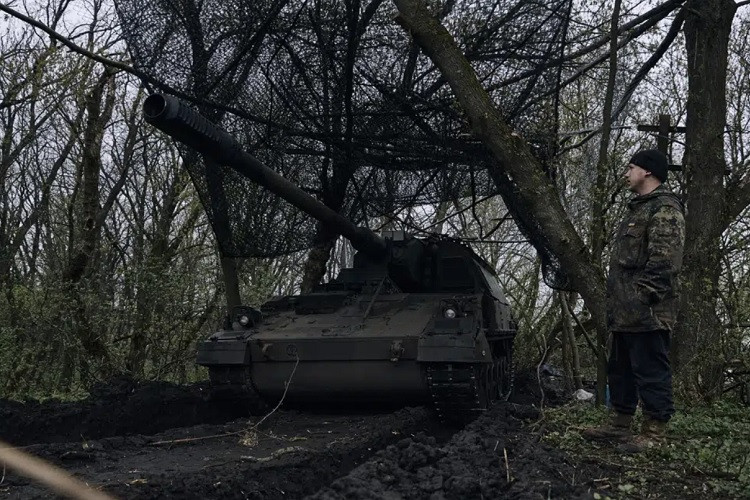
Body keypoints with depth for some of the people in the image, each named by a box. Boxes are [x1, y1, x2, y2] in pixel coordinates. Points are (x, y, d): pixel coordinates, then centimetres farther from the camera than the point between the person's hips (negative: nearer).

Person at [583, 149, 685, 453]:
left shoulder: (664, 209, -11)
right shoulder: (638, 209, 22)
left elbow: (663, 261, -21)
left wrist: (641, 297, -23)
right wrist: (615, 302, 21)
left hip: (646, 313, -11)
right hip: (626, 313, 11)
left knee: (651, 371, -5)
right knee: (620, 369, 17)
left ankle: (654, 434, 2)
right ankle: (620, 425, 27)